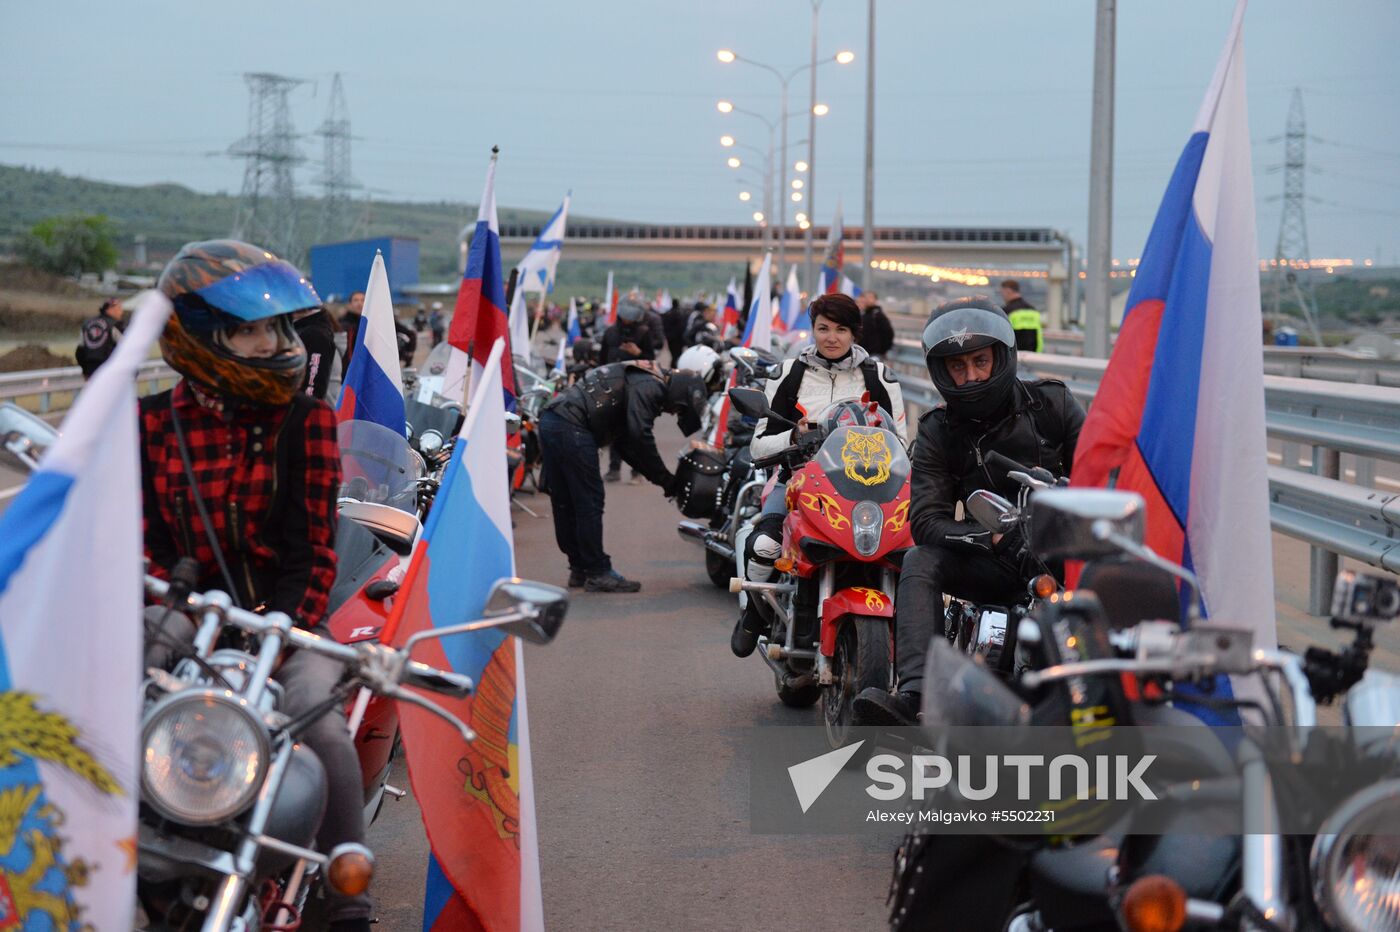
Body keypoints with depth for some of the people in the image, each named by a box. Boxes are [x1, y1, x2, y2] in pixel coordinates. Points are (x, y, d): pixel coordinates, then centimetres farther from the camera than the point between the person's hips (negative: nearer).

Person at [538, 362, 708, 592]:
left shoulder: (641, 382, 25)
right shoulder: (650, 386, -6)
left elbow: (625, 443, 25)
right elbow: (640, 436, -15)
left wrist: (661, 478, 18)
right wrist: (665, 479, -6)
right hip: (572, 426, -10)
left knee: (565, 503, 14)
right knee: (589, 502, -4)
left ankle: (579, 569, 22)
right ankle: (598, 573, 1)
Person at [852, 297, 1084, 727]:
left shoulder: (1051, 404, 2)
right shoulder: (938, 434, 4)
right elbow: (926, 520, -7)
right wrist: (995, 537, -25)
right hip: (999, 564, 2)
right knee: (919, 562, -23)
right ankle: (915, 695, -37)